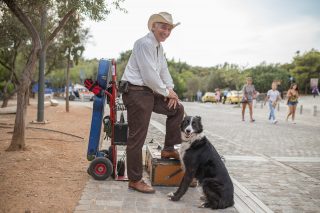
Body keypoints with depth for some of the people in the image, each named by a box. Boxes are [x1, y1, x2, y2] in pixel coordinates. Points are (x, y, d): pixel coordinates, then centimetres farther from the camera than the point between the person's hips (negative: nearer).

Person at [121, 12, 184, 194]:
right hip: (136, 92, -10)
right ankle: (135, 180, 5)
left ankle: (168, 149, 20)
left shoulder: (159, 47, 16)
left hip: (150, 92, 10)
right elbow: (150, 76, -21)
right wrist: (167, 92, -8)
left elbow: (164, 70, 19)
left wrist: (170, 89, 2)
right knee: (137, 138, -5)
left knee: (177, 109, 13)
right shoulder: (145, 44, -16)